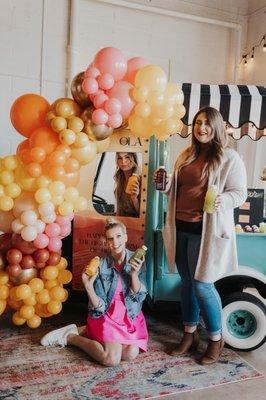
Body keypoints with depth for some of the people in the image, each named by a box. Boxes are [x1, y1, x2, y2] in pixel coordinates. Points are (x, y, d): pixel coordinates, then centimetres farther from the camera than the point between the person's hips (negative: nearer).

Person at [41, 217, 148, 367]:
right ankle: (70, 337, 1)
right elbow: (99, 306, -12)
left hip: (131, 316, 4)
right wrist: (88, 286, -30)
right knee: (112, 359, -22)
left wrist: (134, 274, -26)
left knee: (131, 354, -19)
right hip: (108, 315, -3)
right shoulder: (101, 265, -13)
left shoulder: (136, 260, -8)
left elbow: (138, 296, -10)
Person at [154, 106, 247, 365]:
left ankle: (216, 339, 21)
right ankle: (189, 335, 30)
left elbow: (239, 193, -8)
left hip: (206, 231, -6)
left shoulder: (229, 157, -4)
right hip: (180, 228, 6)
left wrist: (222, 200, -28)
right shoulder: (186, 156, 14)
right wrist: (164, 183, 1)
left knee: (202, 285, -2)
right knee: (187, 282, 14)